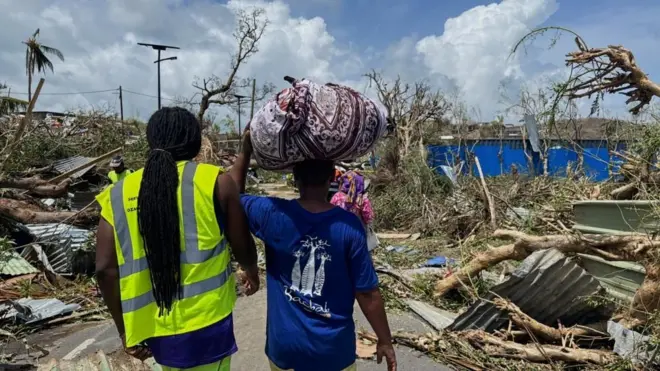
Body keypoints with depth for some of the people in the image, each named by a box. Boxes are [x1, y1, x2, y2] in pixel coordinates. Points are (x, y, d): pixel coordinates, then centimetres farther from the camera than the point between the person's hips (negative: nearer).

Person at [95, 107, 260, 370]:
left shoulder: (118, 195, 0)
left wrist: (124, 329, 10)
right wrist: (252, 272, 20)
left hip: (154, 328, 4)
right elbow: (243, 247, -2)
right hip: (205, 324, -4)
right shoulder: (215, 181, -9)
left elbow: (106, 269, -1)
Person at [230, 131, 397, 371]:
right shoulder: (349, 227, -17)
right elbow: (367, 293, -12)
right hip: (334, 348, -1)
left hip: (286, 348, 1)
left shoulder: (272, 215, -15)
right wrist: (385, 341, 1)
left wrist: (245, 152, 8)